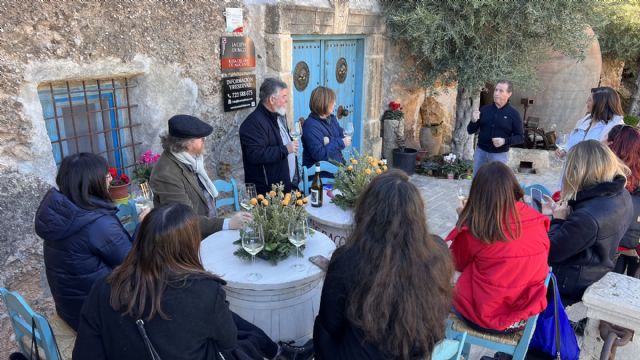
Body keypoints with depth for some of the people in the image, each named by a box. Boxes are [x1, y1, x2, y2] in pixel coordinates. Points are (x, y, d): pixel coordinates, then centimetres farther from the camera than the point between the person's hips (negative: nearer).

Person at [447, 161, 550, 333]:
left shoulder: (473, 229, -22)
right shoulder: (537, 221, -10)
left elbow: (459, 264, -1)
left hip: (483, 319, -4)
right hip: (527, 316, 4)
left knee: (450, 288, 22)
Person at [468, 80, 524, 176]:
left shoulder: (513, 114, -4)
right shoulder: (484, 109, 2)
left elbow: (520, 137, -2)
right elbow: (470, 131, 4)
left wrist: (505, 141, -19)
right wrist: (473, 121, -17)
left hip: (500, 154, -2)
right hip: (481, 151, 2)